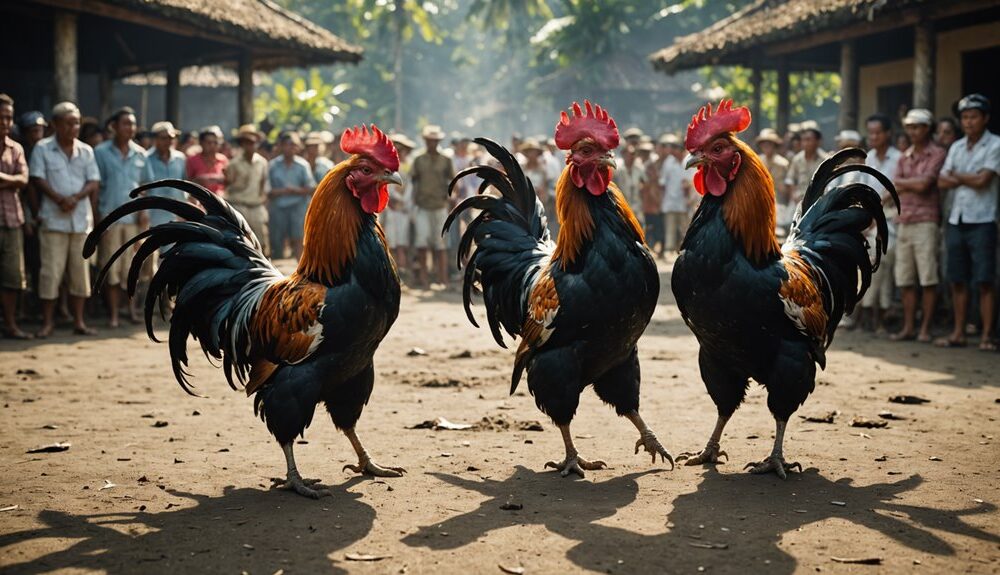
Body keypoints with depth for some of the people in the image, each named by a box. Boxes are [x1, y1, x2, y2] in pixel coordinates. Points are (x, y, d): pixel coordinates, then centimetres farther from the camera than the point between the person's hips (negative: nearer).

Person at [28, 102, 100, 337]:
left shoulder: (86, 151, 10)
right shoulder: (43, 149, 1)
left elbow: (94, 182, 5)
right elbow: (38, 179, -6)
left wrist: (76, 198, -13)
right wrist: (59, 199, -18)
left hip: (81, 219, 3)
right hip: (54, 219, -3)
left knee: (80, 271, 5)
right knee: (51, 271, -5)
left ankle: (79, 321, 12)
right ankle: (47, 322, 2)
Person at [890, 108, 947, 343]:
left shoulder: (937, 154, -1)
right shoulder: (904, 157, 17)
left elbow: (924, 184, -11)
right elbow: (896, 191, 8)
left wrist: (901, 182, 3)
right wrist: (915, 185, -5)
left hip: (926, 221, -6)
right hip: (904, 222, 6)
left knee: (928, 279, -5)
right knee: (905, 279, 6)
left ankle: (925, 328, -1)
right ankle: (908, 327, 11)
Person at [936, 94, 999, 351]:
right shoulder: (957, 147, 14)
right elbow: (942, 182, 7)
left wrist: (957, 176, 1)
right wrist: (969, 179, -8)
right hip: (956, 221, 6)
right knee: (958, 280, 8)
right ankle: (958, 332, 15)